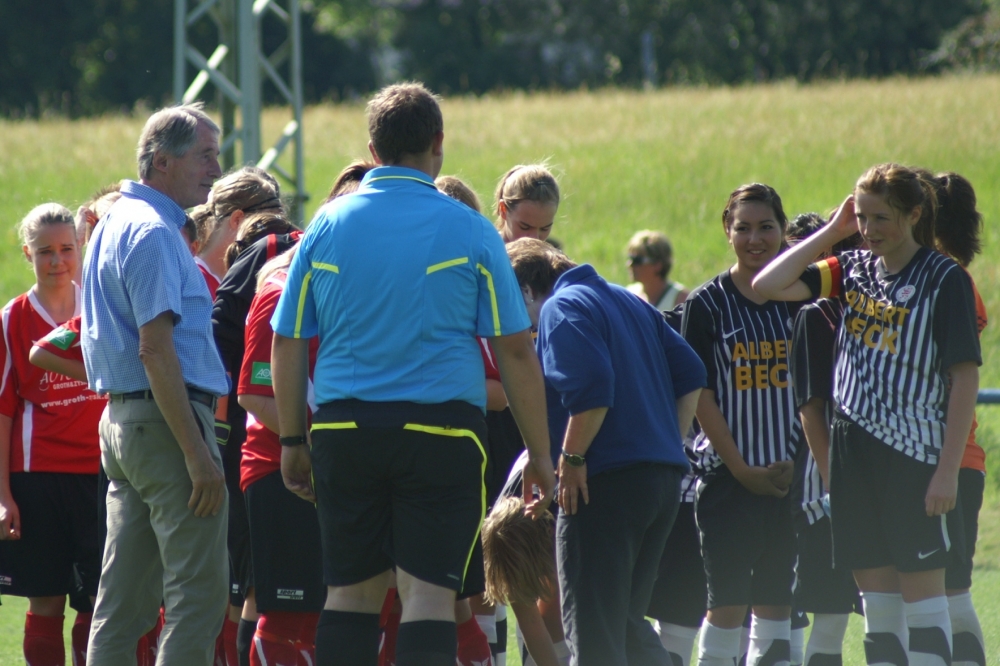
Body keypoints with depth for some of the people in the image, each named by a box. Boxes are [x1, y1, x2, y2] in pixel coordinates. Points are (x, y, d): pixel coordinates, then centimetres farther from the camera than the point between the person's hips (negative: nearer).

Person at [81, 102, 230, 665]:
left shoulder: (114, 224, 19)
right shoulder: (153, 232, -13)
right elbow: (155, 349, -21)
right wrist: (197, 453, -22)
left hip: (121, 422, 10)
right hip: (165, 422, -10)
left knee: (125, 601, 9)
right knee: (199, 596, -9)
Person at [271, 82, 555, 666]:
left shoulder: (328, 224, 5)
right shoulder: (468, 230, -1)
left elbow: (287, 344, 8)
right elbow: (516, 351, 0)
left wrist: (293, 442, 17)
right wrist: (540, 454, 7)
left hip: (344, 427, 3)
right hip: (441, 431, -3)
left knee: (351, 592, 10)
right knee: (429, 594, -4)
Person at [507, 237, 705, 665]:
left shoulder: (560, 309, -7)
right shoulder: (629, 302, 20)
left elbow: (591, 388, -22)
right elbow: (691, 375, 19)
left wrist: (571, 459, -14)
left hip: (607, 484, -9)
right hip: (664, 477, 9)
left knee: (592, 630, -4)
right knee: (626, 622, 18)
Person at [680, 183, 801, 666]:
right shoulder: (707, 304, -2)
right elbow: (699, 395, -4)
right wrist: (742, 470, -9)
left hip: (788, 476, 3)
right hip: (726, 476, -3)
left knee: (775, 602, 6)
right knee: (727, 602, -5)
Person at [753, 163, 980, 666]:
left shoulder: (944, 279, -7)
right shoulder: (854, 270, 10)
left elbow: (965, 377, -10)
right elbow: (769, 286, 3)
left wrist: (948, 469, -15)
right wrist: (832, 231, 3)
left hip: (914, 453, -6)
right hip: (854, 450, 6)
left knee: (921, 588, -4)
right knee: (875, 589, 8)